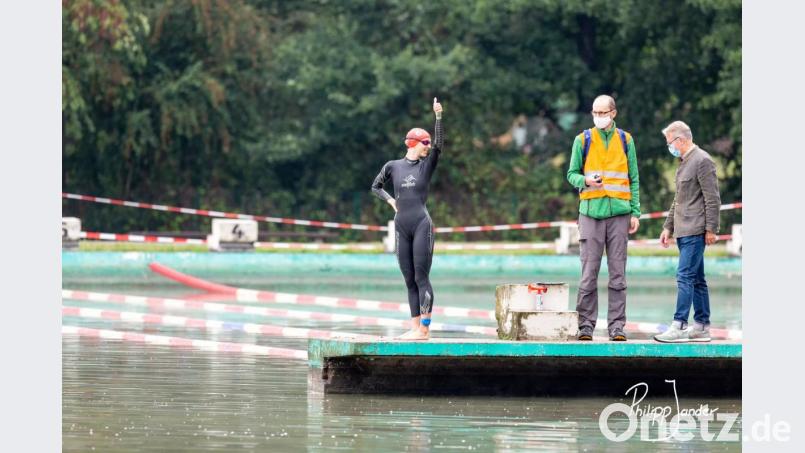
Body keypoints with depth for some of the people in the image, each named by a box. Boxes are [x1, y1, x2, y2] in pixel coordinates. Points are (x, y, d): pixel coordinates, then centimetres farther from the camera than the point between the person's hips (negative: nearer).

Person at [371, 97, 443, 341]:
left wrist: (438, 116, -17)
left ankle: (424, 328, -12)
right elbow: (375, 186, 22)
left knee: (421, 277, -9)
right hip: (402, 227, 3)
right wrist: (390, 200, 6)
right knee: (409, 280, 4)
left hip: (422, 225, -3)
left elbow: (439, 145, -10)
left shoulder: (427, 165, 5)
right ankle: (415, 327, 6)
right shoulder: (393, 166, 10)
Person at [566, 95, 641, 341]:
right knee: (589, 273, -4)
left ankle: (617, 327, 3)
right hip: (591, 212, -1)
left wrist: (635, 212, 5)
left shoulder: (625, 140, 11)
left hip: (619, 213, 1)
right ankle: (586, 326, 0)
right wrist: (586, 181, -14)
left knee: (618, 273, 1)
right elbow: (572, 173, 9)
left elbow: (634, 179, 13)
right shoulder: (583, 140, 7)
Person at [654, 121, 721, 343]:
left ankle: (679, 326, -17)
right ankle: (702, 326, 13)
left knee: (685, 277, -14)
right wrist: (668, 227, 23)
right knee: (696, 280, 10)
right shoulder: (684, 162, 19)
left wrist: (711, 229, -17)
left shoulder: (702, 161, -11)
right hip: (684, 231, 10)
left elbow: (712, 198, -14)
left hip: (695, 231, -10)